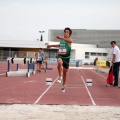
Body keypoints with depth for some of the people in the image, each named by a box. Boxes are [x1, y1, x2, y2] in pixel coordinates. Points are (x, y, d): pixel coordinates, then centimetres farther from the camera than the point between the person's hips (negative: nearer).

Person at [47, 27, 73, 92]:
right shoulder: (62, 40, 11)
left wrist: (61, 38, -50)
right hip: (60, 56, 2)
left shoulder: (69, 40, -5)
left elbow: (70, 41, -33)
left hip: (66, 57, -2)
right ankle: (60, 76, -21)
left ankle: (63, 86, 31)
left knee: (65, 73, 9)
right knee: (59, 63, -38)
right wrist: (51, 45, 46)